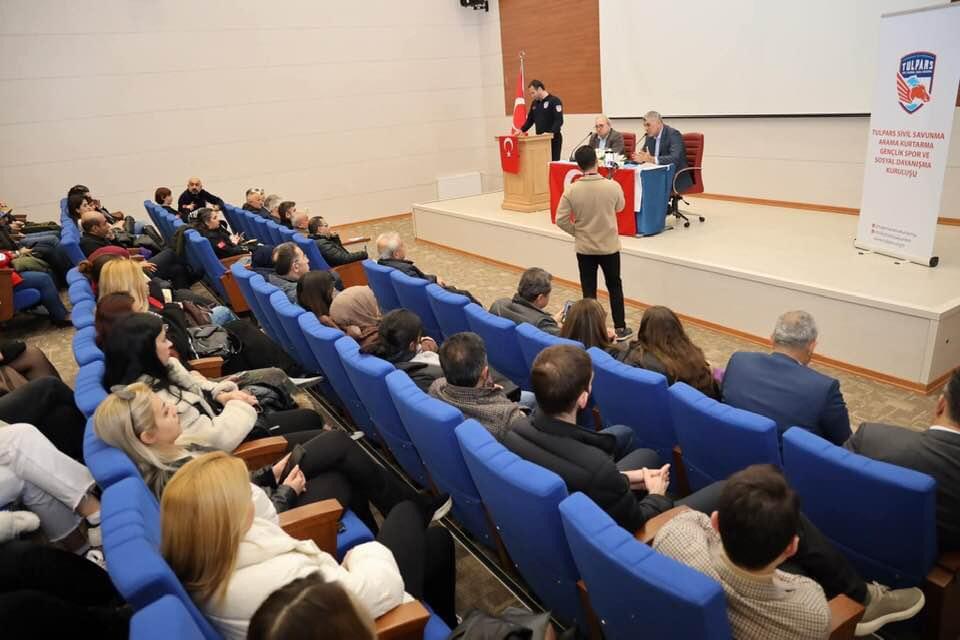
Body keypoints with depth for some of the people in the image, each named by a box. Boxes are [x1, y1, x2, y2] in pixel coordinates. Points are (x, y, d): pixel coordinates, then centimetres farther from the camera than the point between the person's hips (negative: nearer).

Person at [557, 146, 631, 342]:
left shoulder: (571, 190, -14)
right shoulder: (612, 186, -14)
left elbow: (561, 220, -11)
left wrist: (577, 232, 5)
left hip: (584, 248, 0)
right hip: (609, 246, 0)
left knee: (589, 290, 10)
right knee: (615, 287, 16)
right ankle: (620, 329, 22)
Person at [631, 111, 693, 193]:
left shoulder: (673, 134, -14)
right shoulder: (650, 136, 8)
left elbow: (675, 158, -28)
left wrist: (653, 159, -41)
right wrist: (640, 158, -15)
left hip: (677, 180, -7)